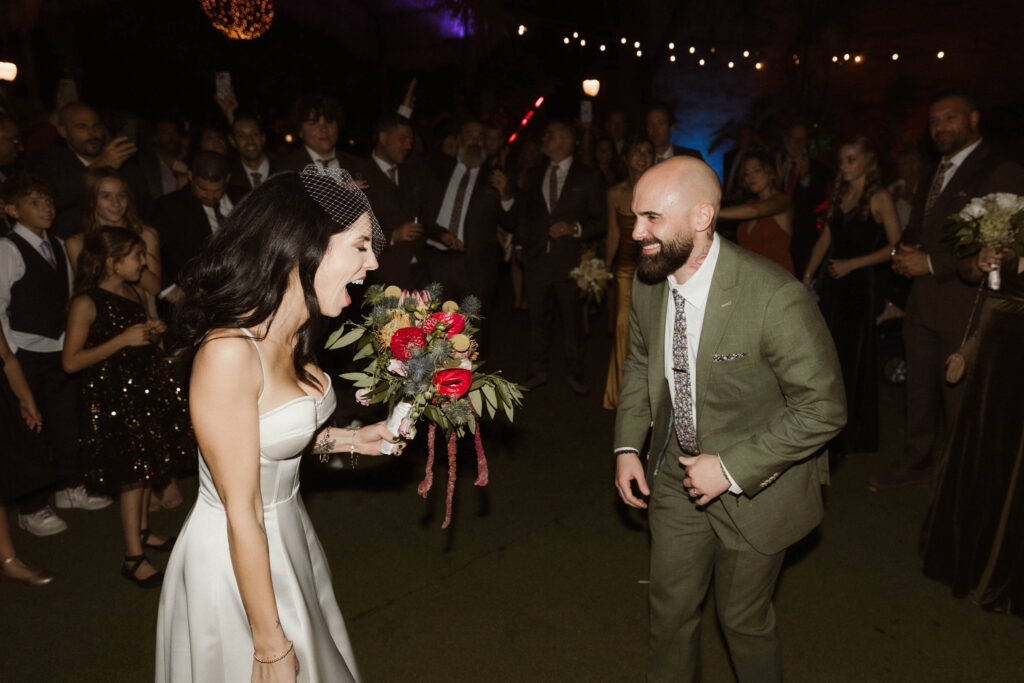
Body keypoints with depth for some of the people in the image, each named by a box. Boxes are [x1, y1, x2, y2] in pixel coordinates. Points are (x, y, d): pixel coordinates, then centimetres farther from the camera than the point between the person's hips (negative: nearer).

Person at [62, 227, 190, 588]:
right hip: (113, 397, -7)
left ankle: (142, 531, 33)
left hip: (147, 387, 7)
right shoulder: (87, 303, -15)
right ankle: (133, 558, 9)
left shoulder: (138, 293, 6)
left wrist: (153, 331, 0)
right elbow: (71, 361, -19)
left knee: (148, 467, 14)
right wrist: (123, 340, -23)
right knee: (133, 474, -2)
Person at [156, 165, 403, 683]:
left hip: (290, 535, 8)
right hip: (234, 561, -8)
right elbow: (241, 513, -25)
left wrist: (349, 439, 1)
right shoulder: (229, 353, -30)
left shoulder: (293, 334, -3)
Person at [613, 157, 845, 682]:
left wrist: (731, 468, -24)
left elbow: (823, 408, -22)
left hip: (753, 487, -4)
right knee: (670, 606, 21)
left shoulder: (775, 299, -29)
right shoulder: (647, 282, -9)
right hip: (676, 479, 5)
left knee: (743, 619, 18)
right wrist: (628, 445, -1)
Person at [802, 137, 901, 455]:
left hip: (862, 286, -5)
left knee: (855, 358, 3)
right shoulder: (839, 195, 12)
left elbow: (895, 246, -10)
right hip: (833, 285, 6)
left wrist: (852, 264, -14)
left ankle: (855, 435, 18)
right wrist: (807, 276, 9)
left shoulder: (880, 198, -7)